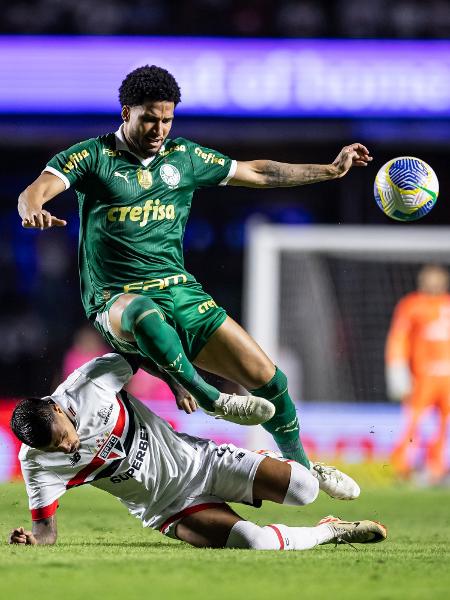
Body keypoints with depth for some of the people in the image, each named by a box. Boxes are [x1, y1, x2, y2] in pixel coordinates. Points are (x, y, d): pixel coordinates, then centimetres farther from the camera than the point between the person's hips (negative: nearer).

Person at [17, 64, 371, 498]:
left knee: (265, 377, -6)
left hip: (179, 292, 5)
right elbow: (34, 192, -11)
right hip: (116, 300, -4)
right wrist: (33, 210, -36)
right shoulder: (92, 156, 1)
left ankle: (298, 462, 19)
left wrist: (332, 170, 21)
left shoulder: (184, 157, 13)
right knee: (147, 315, -45)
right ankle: (209, 400, -31)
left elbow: (258, 173, 23)